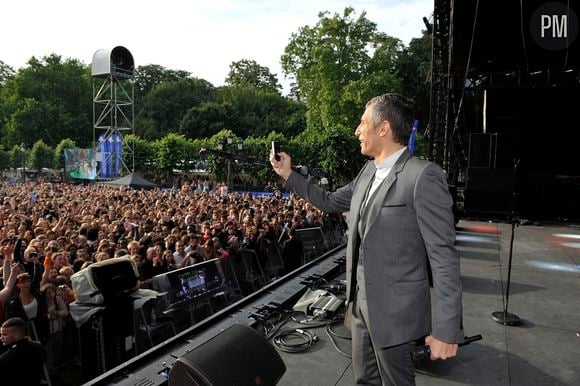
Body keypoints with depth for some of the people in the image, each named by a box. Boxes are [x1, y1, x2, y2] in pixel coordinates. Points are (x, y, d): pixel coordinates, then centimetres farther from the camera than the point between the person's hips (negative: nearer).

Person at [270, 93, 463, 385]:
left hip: (394, 308, -7)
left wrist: (447, 329, -19)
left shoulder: (423, 176, -19)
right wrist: (289, 175, 17)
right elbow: (331, 202, 20)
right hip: (361, 301, 8)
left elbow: (443, 256, -20)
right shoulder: (369, 171, 6)